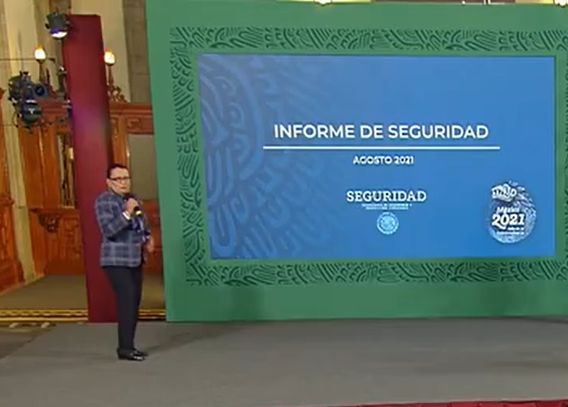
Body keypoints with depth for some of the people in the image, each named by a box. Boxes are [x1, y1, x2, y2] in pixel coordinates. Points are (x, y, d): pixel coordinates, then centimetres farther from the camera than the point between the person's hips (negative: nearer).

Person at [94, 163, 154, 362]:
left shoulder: (133, 199, 12)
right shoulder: (104, 201, -10)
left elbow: (143, 225, 20)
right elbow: (108, 230, -21)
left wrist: (148, 240, 1)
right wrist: (127, 213, -28)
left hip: (135, 259, 8)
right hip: (117, 260, -8)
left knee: (134, 303, 9)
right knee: (127, 302, -13)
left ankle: (127, 346, 18)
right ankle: (125, 348, -4)